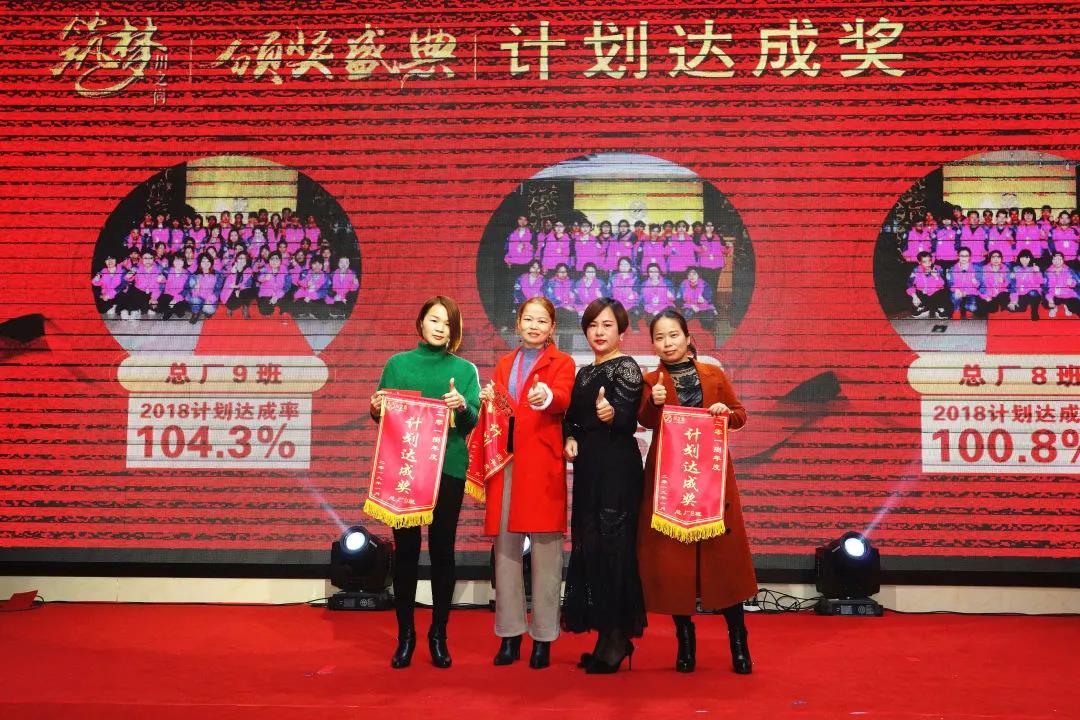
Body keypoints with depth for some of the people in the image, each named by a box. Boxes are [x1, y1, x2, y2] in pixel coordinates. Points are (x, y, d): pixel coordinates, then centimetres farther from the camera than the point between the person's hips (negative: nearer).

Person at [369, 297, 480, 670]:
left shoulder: (465, 369, 6)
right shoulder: (397, 364, 8)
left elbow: (474, 422, -2)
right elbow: (382, 416, 11)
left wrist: (462, 406, -23)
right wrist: (377, 408, -11)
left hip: (448, 469, 0)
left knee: (442, 549, 4)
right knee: (405, 549, 3)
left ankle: (438, 635, 16)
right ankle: (405, 635, 16)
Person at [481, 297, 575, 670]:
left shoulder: (561, 362, 6)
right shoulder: (504, 364, 20)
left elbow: (563, 399, -16)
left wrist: (546, 397, -35)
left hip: (542, 465, -4)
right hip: (505, 463, 4)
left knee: (545, 550, -2)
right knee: (506, 548, 4)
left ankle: (543, 637, 6)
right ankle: (510, 634, 13)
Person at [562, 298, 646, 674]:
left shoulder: (627, 367, -6)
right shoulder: (584, 372, 16)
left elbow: (627, 419, -18)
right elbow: (571, 416, 19)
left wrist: (611, 415, -40)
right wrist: (570, 438, -1)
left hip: (617, 467, -8)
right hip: (588, 466, 8)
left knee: (613, 546, -6)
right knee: (589, 546, 10)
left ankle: (616, 639, 5)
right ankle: (609, 637, 20)